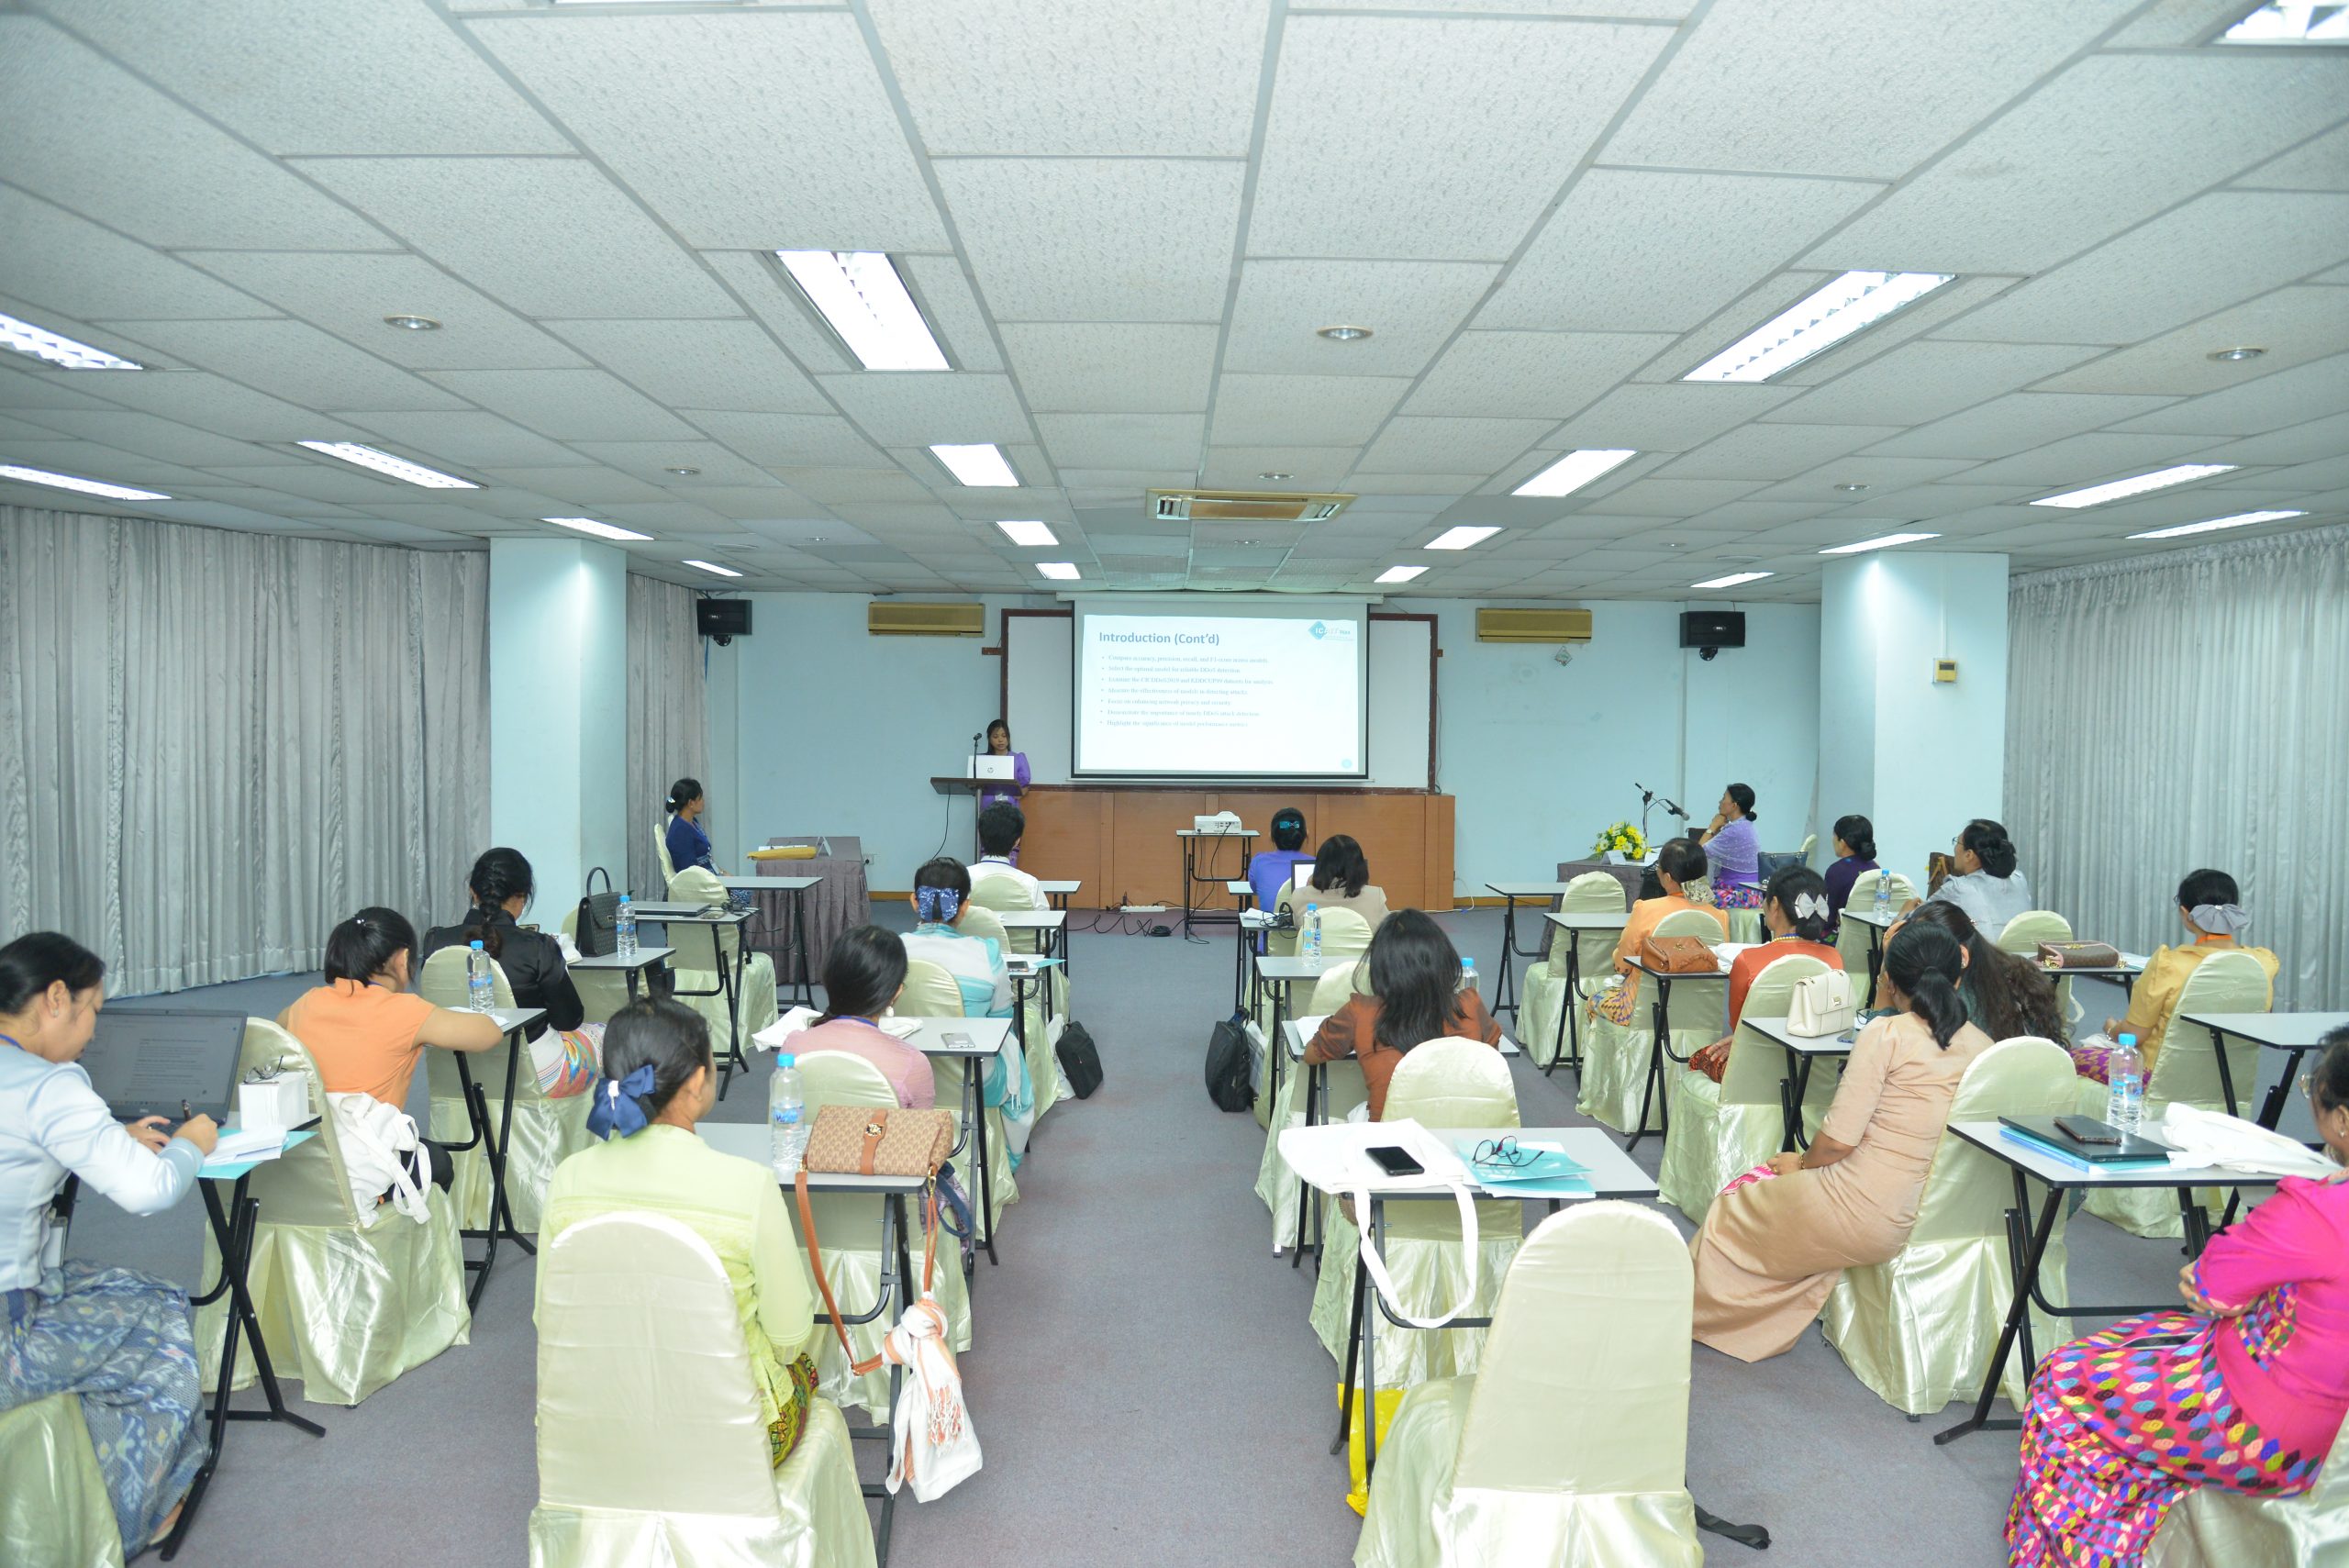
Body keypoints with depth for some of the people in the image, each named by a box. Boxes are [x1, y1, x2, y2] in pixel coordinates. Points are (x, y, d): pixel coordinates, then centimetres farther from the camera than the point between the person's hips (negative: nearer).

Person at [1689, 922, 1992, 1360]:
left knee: (1732, 1208, 19)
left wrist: (1801, 1162, 3)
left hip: (1863, 1215, -7)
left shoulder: (1887, 1034, -17)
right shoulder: (1983, 1048, 1)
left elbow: (1838, 1140, -19)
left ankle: (1694, 1314, 42)